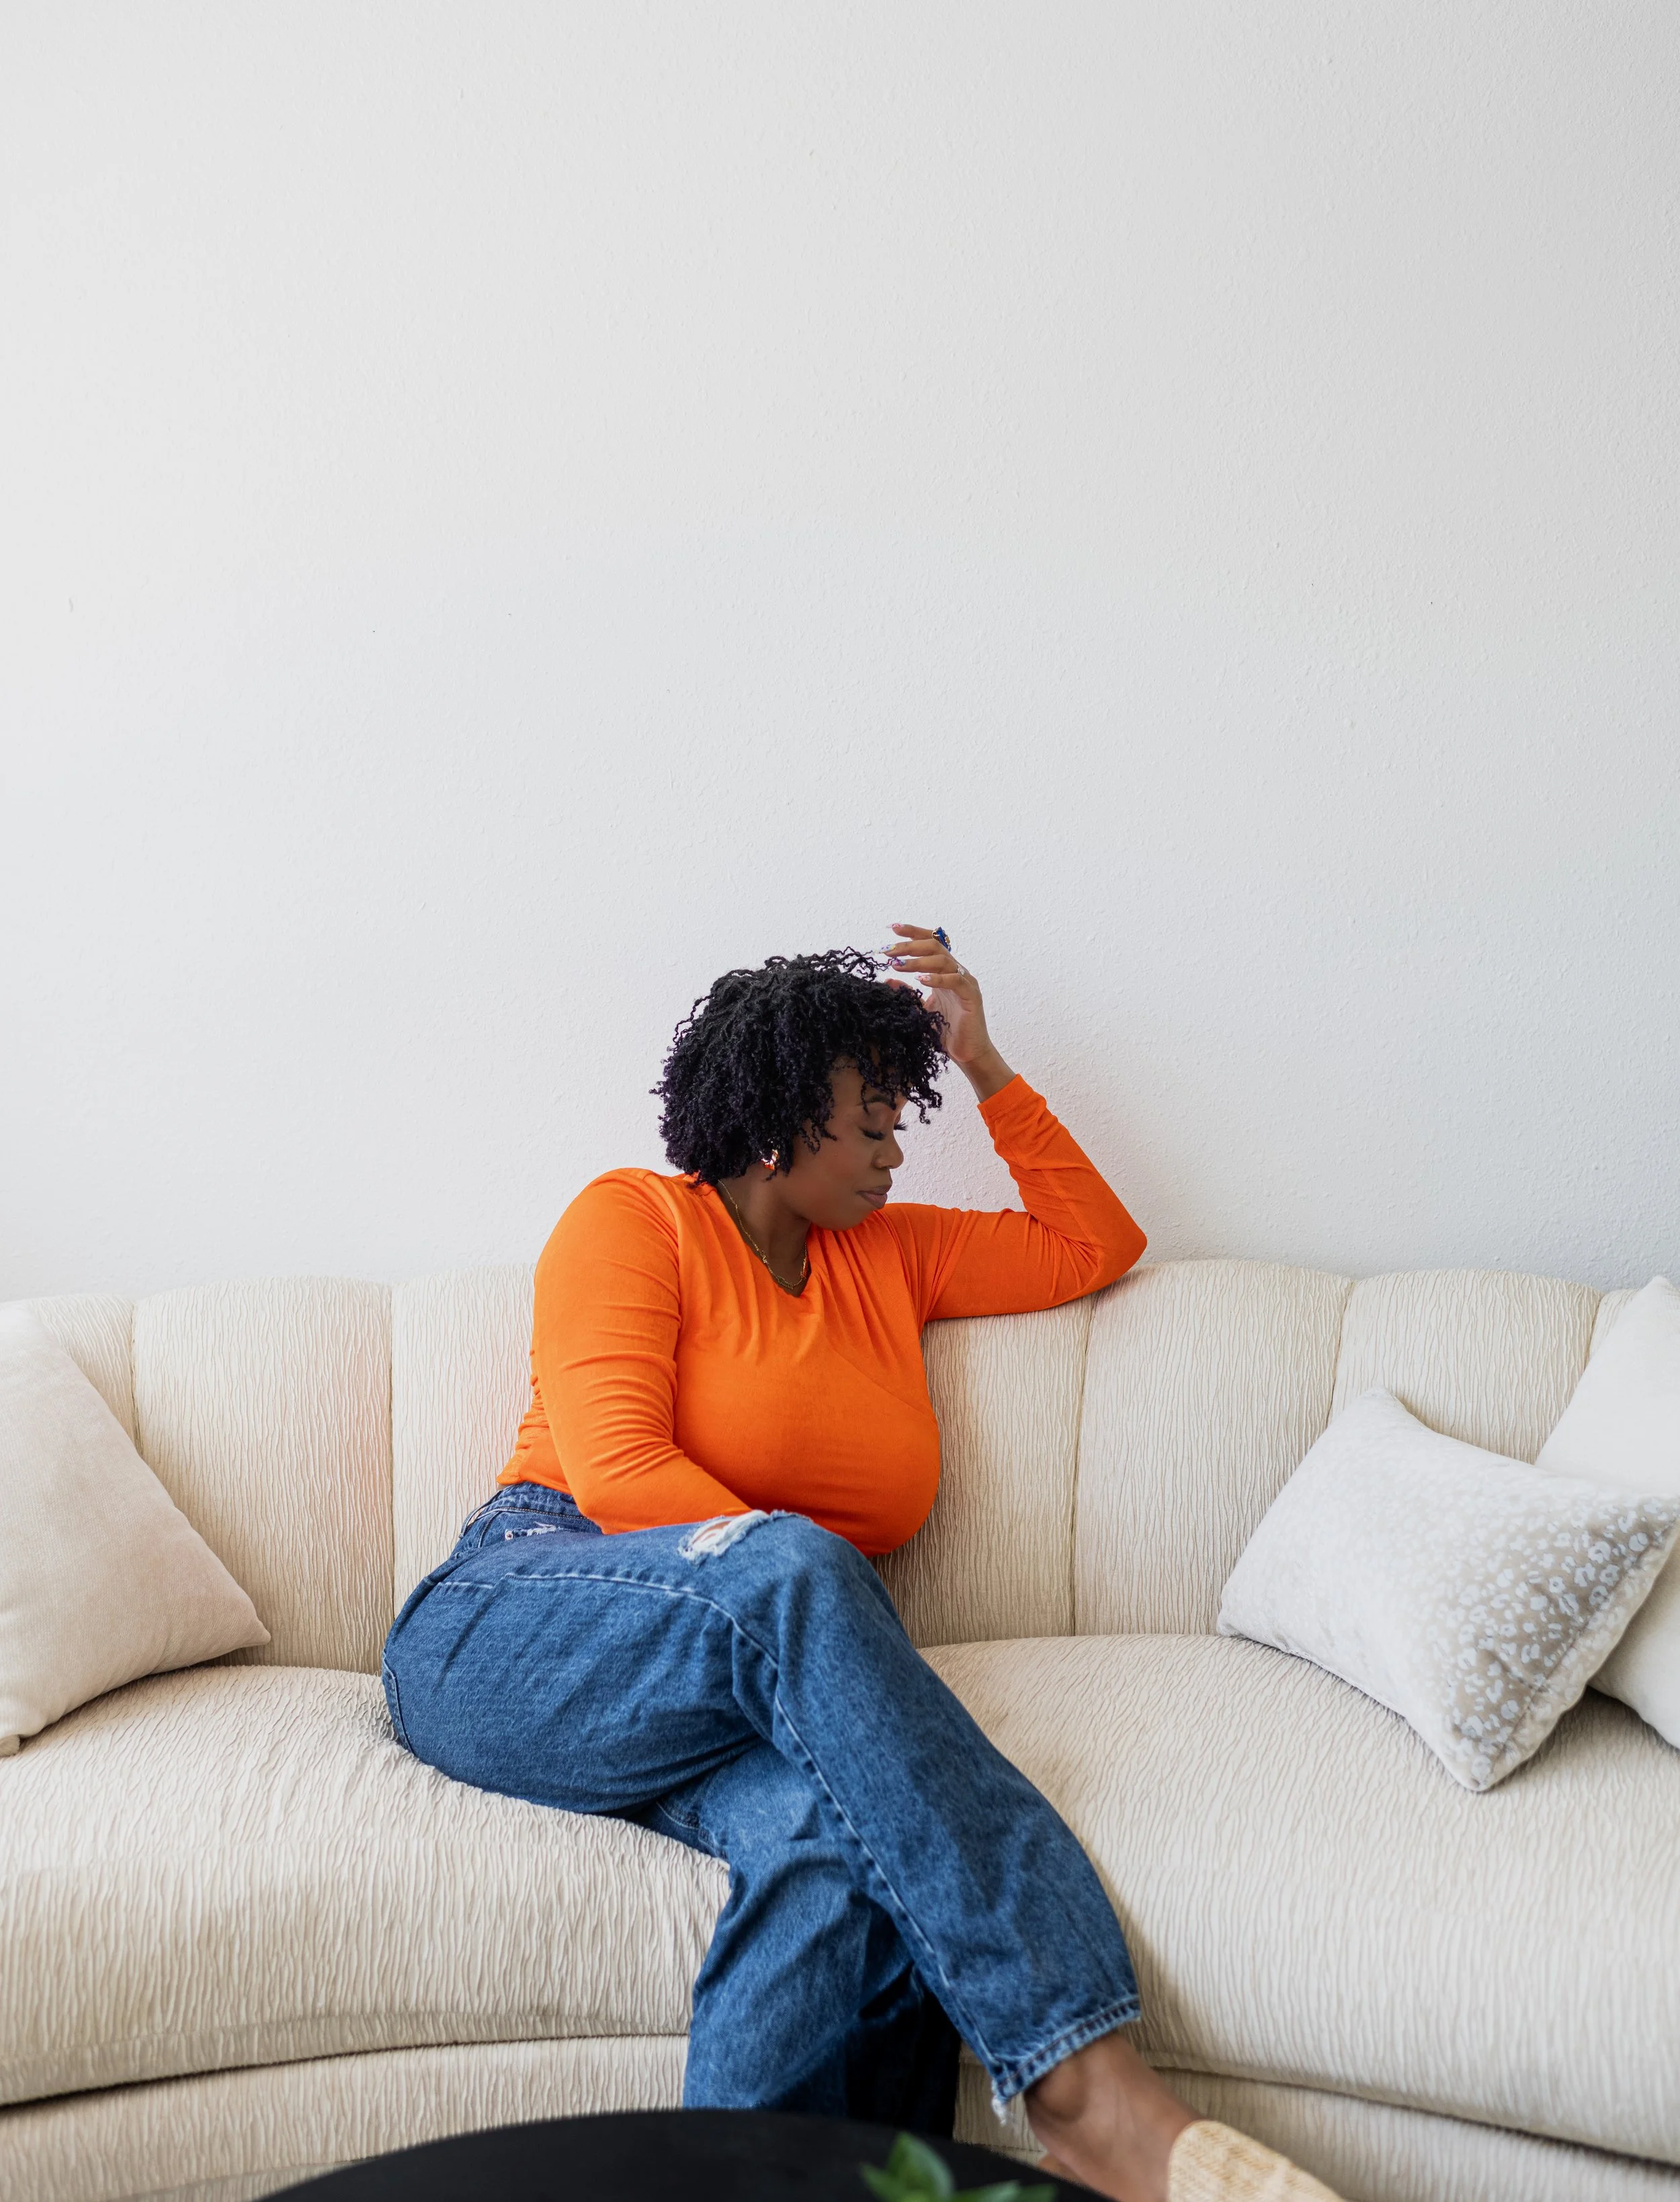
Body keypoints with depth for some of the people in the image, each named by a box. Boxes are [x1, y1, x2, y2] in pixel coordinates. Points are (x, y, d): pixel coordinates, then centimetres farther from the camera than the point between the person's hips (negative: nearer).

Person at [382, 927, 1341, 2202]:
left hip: (749, 1684, 5)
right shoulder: (634, 1219, 4)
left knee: (835, 1833, -35)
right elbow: (617, 1468, -10)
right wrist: (809, 1591, -18)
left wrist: (987, 1066, 20)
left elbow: (1096, 1245, 28)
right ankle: (1081, 2080, -41)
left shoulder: (888, 1255, 23)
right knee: (790, 1571, -38)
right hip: (509, 1640, -4)